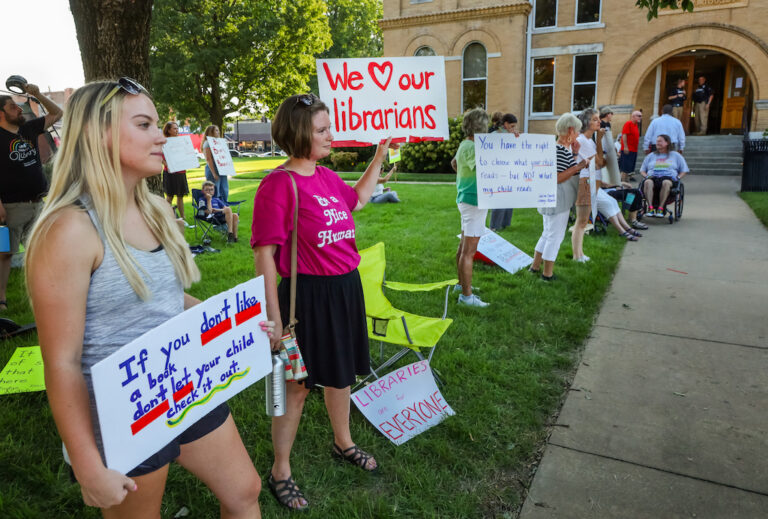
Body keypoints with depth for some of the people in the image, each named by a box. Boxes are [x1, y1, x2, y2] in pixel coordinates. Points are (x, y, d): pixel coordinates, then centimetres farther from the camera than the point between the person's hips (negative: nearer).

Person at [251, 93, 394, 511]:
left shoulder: (326, 176, 6)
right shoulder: (279, 183, -17)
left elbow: (358, 199, 28)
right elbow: (265, 254, -17)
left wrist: (379, 156, 24)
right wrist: (273, 318, -19)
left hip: (344, 288, 8)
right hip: (307, 293, -7)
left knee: (340, 372, 22)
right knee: (297, 383, 7)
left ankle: (343, 442, 47)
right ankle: (280, 472, 29)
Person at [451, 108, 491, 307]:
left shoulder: (464, 145, 12)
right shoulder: (472, 148, -20)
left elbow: (453, 162, 30)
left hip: (466, 199, 11)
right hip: (474, 201, -11)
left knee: (464, 245, 20)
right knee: (469, 251, -6)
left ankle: (462, 283, 34)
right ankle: (466, 295, -1)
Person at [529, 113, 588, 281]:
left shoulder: (558, 147, 12)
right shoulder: (562, 151, -19)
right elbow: (557, 178, -24)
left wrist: (575, 154, 13)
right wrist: (578, 167, -21)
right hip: (558, 200, -10)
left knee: (547, 234, 19)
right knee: (555, 236, -1)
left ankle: (535, 266, 27)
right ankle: (547, 273, 7)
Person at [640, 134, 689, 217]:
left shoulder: (676, 155, 23)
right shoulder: (651, 156, 28)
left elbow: (684, 170, 22)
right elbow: (642, 170, 26)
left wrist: (677, 177, 1)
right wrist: (646, 176, 4)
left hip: (668, 177, -1)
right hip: (652, 177, 1)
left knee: (666, 183, -41)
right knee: (647, 182, -38)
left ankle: (660, 209, -43)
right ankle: (650, 207, -45)